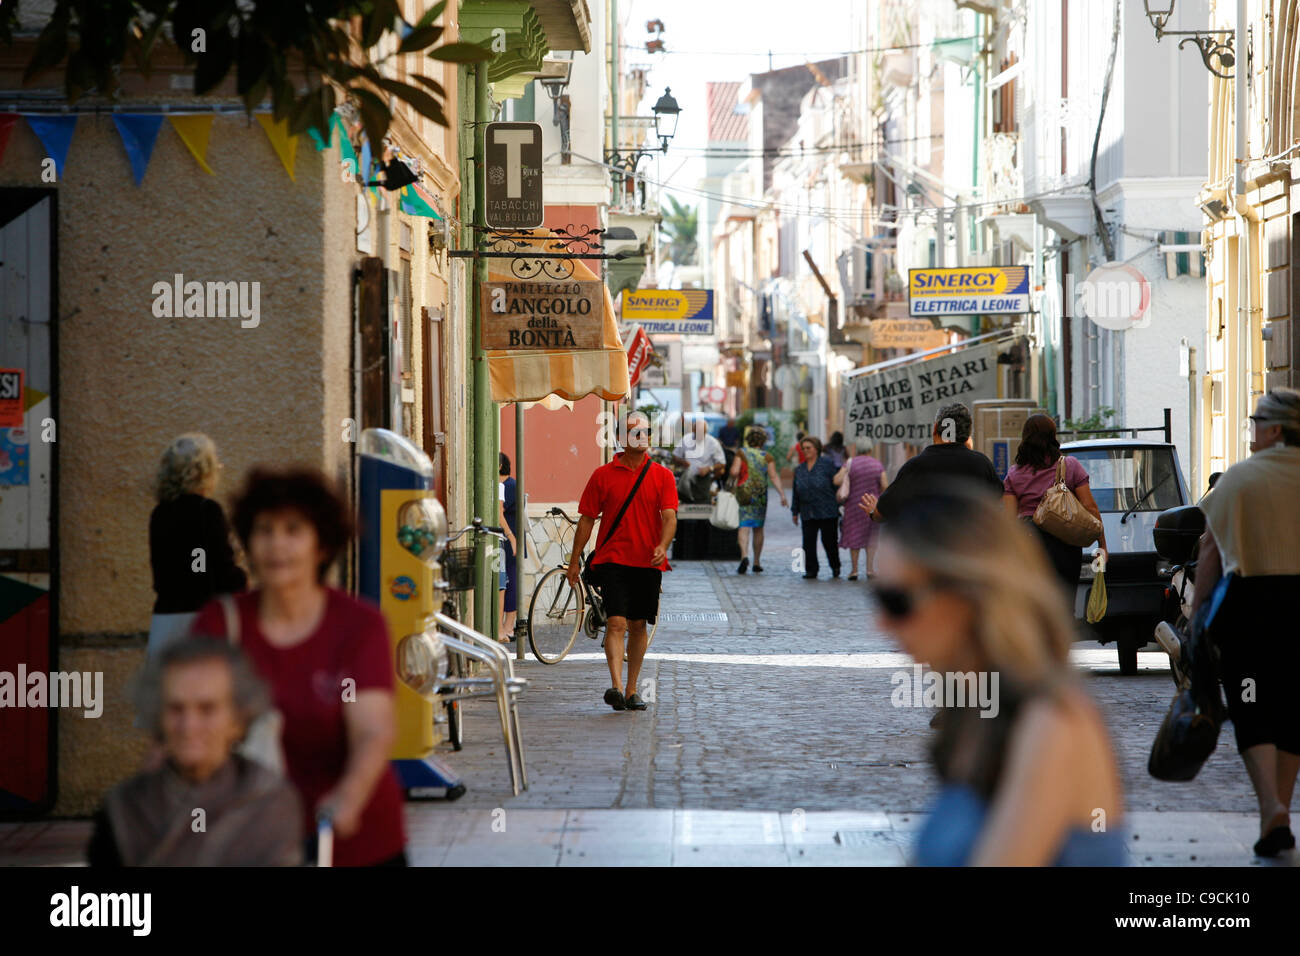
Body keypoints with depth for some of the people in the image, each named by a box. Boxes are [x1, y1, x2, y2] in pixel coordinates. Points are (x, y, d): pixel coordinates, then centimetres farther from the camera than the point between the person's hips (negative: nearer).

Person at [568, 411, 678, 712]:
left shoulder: (662, 475, 6)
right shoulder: (603, 475, 4)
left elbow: (669, 516, -4)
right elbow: (587, 518, 7)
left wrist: (662, 546, -23)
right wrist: (575, 560, 4)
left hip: (648, 562, 2)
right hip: (612, 559, -2)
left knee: (638, 626, 9)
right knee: (616, 623, -15)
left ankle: (631, 690, 19)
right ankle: (616, 686, -25)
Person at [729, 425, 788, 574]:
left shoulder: (742, 453, -2)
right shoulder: (767, 457, 1)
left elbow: (734, 472, -12)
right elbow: (773, 477, -7)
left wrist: (736, 481, 9)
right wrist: (782, 495, -9)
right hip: (761, 497, 2)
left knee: (744, 527, -6)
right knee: (758, 528, 15)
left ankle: (744, 555, -31)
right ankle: (757, 563, 20)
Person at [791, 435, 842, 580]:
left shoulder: (826, 464, -3)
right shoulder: (799, 470, 12)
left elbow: (835, 484, -3)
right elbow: (796, 492, 17)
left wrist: (837, 505, -6)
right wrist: (795, 512, 14)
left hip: (827, 512, -4)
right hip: (808, 513, 4)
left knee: (829, 541, 4)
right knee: (808, 542, -2)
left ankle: (835, 566, 24)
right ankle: (811, 570, 5)